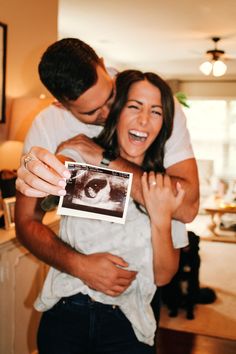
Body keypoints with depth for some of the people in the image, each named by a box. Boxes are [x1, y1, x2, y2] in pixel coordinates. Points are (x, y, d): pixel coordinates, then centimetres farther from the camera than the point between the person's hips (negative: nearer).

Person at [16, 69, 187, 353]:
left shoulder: (167, 188, -4)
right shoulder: (77, 161, -9)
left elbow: (162, 276, -5)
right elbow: (25, 220, -6)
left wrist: (161, 220, -20)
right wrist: (79, 264, -17)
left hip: (127, 327, 1)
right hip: (65, 315, 0)